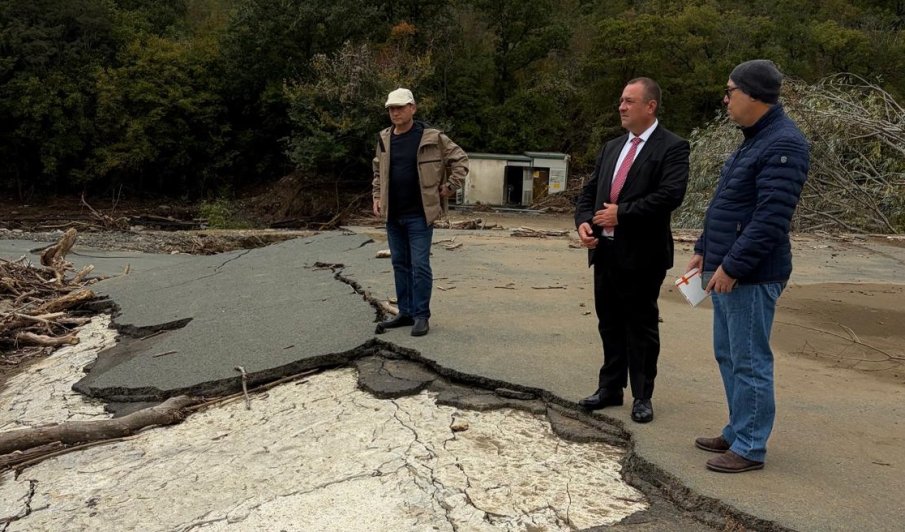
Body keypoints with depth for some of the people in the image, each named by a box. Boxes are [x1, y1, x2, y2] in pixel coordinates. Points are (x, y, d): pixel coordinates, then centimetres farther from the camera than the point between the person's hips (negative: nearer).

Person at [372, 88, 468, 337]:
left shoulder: (431, 137, -7)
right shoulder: (384, 139, 7)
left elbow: (460, 159, 0)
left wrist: (449, 187, -4)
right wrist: (377, 196, 11)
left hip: (419, 215, -5)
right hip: (393, 215, 5)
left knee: (419, 266, -4)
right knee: (400, 264, 12)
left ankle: (421, 315, 7)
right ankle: (405, 312, 23)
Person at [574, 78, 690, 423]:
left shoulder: (672, 147, -6)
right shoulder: (612, 147, 15)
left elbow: (671, 194, -20)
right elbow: (589, 191, 14)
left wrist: (622, 213, -18)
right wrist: (584, 222, -5)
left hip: (642, 254, -6)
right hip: (605, 251, 7)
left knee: (641, 327, 5)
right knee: (610, 324, 15)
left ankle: (642, 396, 19)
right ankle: (610, 388, 28)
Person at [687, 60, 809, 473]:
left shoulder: (782, 144, -16)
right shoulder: (754, 140, 17)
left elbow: (771, 218, -23)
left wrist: (732, 266, -22)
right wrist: (704, 251, 18)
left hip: (749, 276, -10)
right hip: (725, 270, 10)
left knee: (749, 361, -1)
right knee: (729, 356, 17)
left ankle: (750, 448, 11)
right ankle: (738, 432, 29)